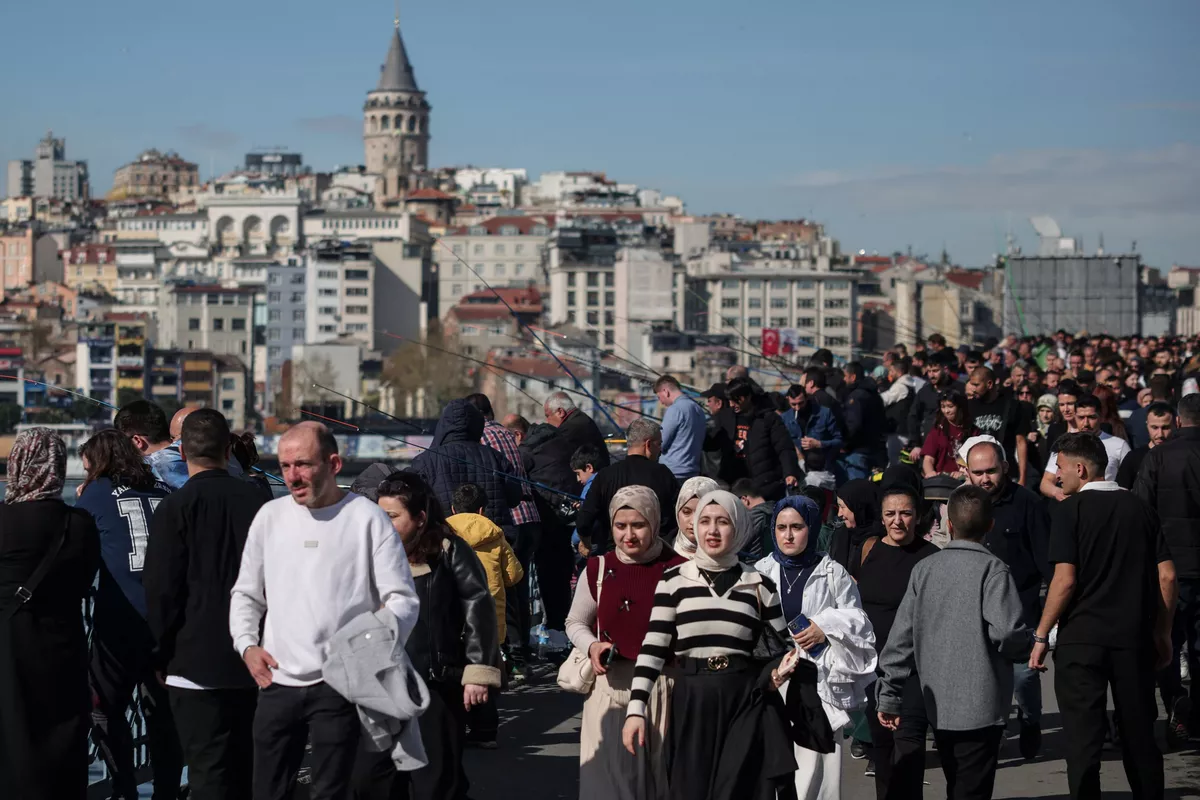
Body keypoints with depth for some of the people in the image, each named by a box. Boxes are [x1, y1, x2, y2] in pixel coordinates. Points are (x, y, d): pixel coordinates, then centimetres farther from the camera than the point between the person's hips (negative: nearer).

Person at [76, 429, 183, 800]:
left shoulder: (98, 494, 1)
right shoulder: (162, 491, 11)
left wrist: (81, 503, 22)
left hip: (120, 620, -4)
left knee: (106, 707, 7)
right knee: (163, 712, 10)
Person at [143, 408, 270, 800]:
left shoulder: (175, 508, -10)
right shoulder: (256, 500, 1)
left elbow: (160, 591, -10)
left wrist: (161, 655, 3)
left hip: (195, 661, -4)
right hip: (251, 662, 4)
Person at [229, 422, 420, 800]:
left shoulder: (367, 518, -2)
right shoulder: (270, 516, 9)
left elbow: (403, 599, -3)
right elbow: (246, 594, 18)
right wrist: (247, 644, 2)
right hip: (278, 683, 3)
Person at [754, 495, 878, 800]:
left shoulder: (832, 573, 5)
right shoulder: (760, 573, 9)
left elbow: (858, 624, 6)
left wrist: (826, 628, -8)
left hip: (818, 682, -1)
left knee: (814, 763, -5)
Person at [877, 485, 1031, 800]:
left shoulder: (924, 570, 4)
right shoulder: (991, 570, -10)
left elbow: (901, 638, 4)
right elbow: (1006, 631, -22)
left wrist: (889, 698, 9)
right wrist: (1032, 646, 1)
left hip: (938, 706, 5)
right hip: (980, 706, -5)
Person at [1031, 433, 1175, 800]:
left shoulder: (1070, 511, -7)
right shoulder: (1140, 507, 7)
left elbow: (1065, 580, -14)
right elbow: (1167, 576, 5)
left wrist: (1042, 636, -6)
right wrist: (1163, 633, 13)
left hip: (1082, 638, -4)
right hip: (1135, 638, 4)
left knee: (1083, 737, 0)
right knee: (1139, 734, 14)